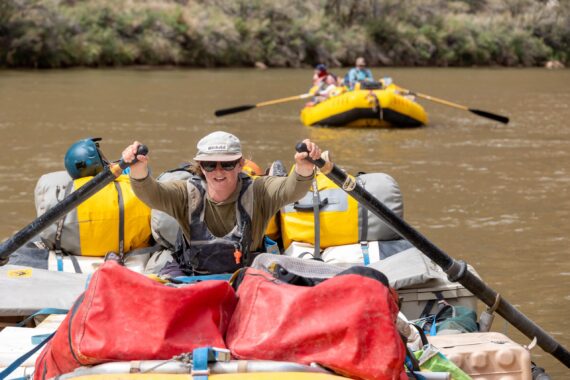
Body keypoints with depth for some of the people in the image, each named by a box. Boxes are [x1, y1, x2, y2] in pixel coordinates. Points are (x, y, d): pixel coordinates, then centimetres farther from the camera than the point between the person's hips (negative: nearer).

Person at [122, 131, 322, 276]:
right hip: (190, 272, 0)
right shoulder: (188, 194, -8)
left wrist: (304, 168, -51)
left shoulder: (257, 193, -9)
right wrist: (139, 169, -47)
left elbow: (291, 190, -27)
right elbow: (151, 194, -24)